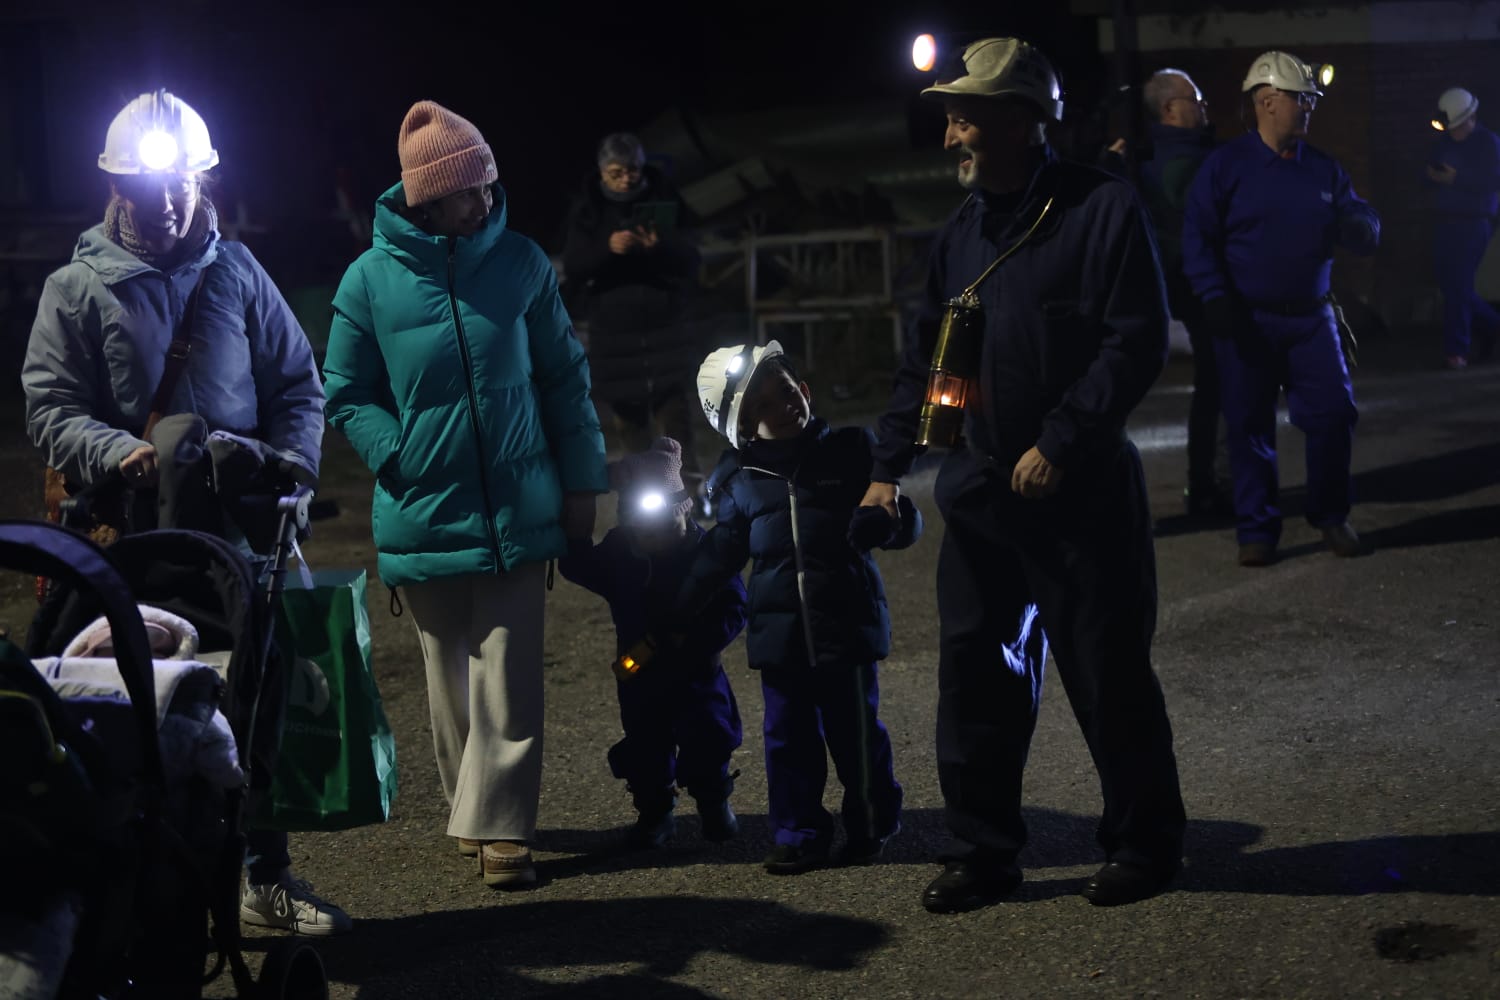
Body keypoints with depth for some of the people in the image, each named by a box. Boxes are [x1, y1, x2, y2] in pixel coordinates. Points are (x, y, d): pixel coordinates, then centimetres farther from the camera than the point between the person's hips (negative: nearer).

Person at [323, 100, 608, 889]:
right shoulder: (371, 279, -3)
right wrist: (400, 462, -9)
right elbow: (346, 396, 3)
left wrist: (582, 481, 5)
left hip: (518, 512, 0)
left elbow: (564, 377, 7)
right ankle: (473, 808, 26)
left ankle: (499, 826, 3)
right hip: (423, 518, 0)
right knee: (451, 679, 11)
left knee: (508, 681, -3)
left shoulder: (521, 263, 1)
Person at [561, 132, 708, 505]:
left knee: (676, 413, -6)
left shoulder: (665, 200, -2)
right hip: (613, 334, 1)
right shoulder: (587, 209, -1)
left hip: (666, 328, -1)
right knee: (629, 418, 7)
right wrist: (607, 247, -27)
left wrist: (663, 248, -26)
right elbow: (572, 268, -8)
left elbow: (691, 261, -3)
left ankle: (691, 486, -2)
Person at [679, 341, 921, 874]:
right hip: (779, 631, 3)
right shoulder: (737, 480, 7)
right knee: (789, 736, 6)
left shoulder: (850, 451, 0)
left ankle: (871, 827, 19)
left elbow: (907, 522, 1)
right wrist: (678, 609, 11)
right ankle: (799, 835, 15)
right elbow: (721, 553, 17)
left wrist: (882, 523, -22)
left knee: (855, 731, 3)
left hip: (847, 625, -2)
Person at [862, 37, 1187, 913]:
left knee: (1109, 675, 4)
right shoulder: (962, 233, 11)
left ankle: (1145, 844, 20)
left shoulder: (1102, 210, -10)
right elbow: (924, 356, 17)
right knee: (975, 675, 6)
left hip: (1084, 491, -6)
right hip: (982, 493, 6)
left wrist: (1059, 445, -19)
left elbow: (1138, 342, -15)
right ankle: (983, 853, 16)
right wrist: (891, 466, 11)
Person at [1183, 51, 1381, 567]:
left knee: (1334, 413, -2)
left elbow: (1366, 232, 8)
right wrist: (1216, 300, -18)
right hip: (1247, 322, -3)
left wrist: (1356, 225, -17)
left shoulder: (1323, 169, 7)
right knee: (1249, 427, 2)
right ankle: (1257, 530, 12)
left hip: (1310, 317, 3)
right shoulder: (1224, 165, -5)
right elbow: (1197, 238, -8)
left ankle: (1331, 516, 17)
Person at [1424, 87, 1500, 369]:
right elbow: (1429, 175, 13)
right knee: (1448, 283, 9)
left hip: (1474, 222, -7)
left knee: (1458, 285, -10)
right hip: (1445, 220, 7)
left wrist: (1455, 180, -18)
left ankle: (1457, 349, -6)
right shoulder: (1444, 142, 13)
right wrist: (1435, 175, -11)